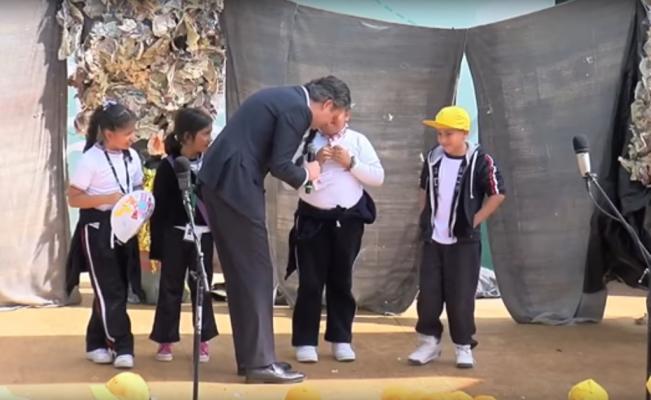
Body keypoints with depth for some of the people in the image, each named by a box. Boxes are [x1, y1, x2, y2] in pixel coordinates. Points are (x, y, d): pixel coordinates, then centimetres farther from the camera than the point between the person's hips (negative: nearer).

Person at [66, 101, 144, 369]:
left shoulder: (132, 157, 5)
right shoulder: (91, 159, -14)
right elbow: (73, 198, -13)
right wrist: (108, 199, -24)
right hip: (98, 229, -6)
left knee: (114, 289, 11)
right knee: (110, 291, -4)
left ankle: (97, 344, 22)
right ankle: (122, 347, 2)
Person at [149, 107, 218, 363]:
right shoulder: (168, 166, -9)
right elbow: (159, 208, -8)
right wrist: (156, 246, -9)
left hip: (203, 236, 3)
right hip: (175, 236, -3)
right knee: (171, 289, 7)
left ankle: (203, 341, 19)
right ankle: (165, 341, 18)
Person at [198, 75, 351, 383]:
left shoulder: (285, 97, 20)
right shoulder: (296, 108, -10)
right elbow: (279, 165, -15)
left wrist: (300, 173, 16)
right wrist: (306, 174, 3)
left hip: (218, 180, 10)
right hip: (235, 185, -10)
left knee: (241, 273, 14)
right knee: (257, 273, -4)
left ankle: (249, 357, 20)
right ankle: (261, 362, 0)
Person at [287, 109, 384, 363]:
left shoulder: (358, 141, 5)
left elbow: (378, 177, 0)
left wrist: (351, 163, -11)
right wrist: (314, 161, -18)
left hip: (348, 218, 2)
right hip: (313, 218, -2)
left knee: (341, 280, 10)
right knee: (311, 281, -2)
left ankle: (341, 339, 18)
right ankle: (306, 342, 5)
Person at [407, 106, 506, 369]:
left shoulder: (480, 161, -13)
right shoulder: (433, 159, 2)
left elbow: (497, 195, -8)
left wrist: (473, 221, -9)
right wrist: (428, 219, 9)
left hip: (464, 241, -4)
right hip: (433, 239, 4)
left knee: (460, 296, 1)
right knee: (428, 294, 6)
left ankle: (464, 347, 14)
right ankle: (429, 342, 19)